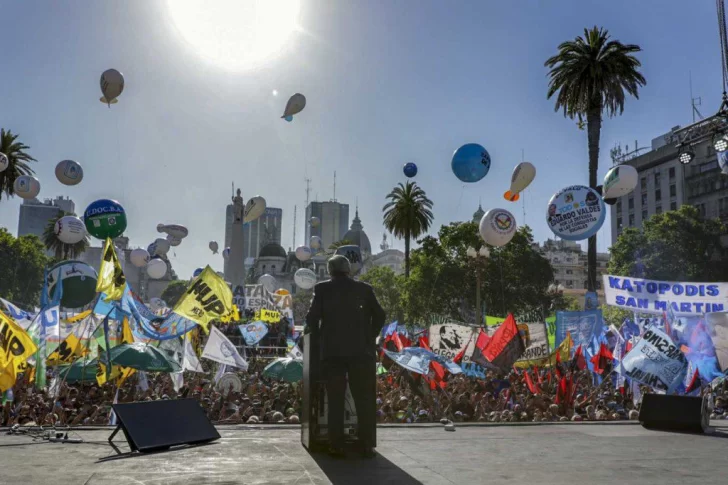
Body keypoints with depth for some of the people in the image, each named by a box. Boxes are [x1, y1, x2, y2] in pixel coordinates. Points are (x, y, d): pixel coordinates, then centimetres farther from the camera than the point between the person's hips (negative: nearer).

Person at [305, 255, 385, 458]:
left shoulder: (322, 289, 2)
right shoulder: (364, 288, 6)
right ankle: (367, 445, 6)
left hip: (332, 351, 0)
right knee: (364, 400, 6)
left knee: (335, 400, 4)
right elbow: (379, 316, 4)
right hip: (360, 350, 1)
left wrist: (319, 339, 11)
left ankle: (337, 446, 3)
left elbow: (312, 317, -4)